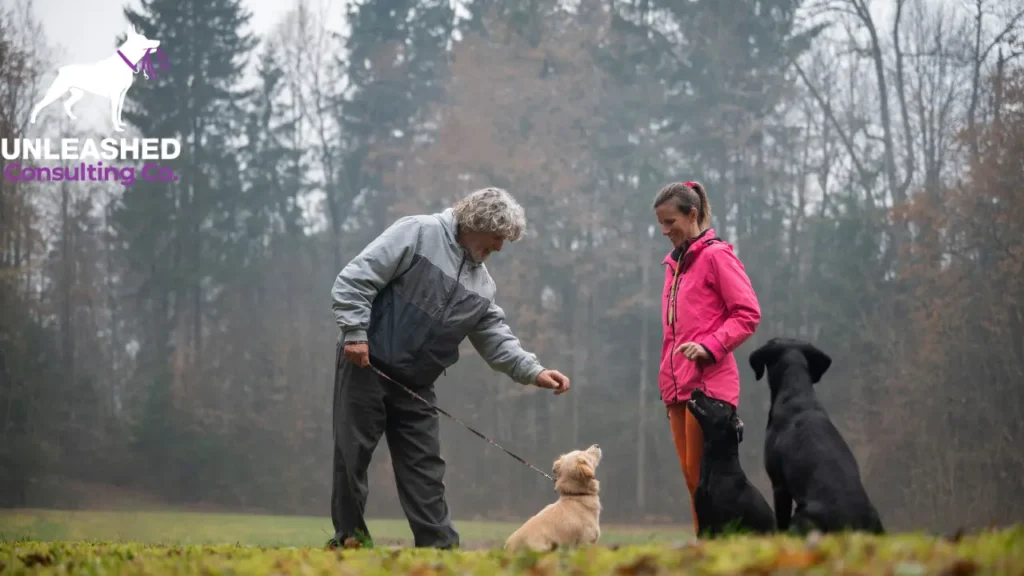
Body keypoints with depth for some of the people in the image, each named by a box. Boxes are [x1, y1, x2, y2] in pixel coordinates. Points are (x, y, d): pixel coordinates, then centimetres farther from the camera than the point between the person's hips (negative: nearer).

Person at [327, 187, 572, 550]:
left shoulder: (481, 284, 11)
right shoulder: (417, 234, -11)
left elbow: (495, 337, 8)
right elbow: (356, 278, -15)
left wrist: (533, 371, -7)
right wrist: (355, 333, -20)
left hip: (416, 382, 7)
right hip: (366, 364, -7)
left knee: (425, 465, 4)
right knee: (353, 453, -2)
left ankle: (439, 545, 6)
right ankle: (349, 538, 8)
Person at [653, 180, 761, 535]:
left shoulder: (716, 255, -4)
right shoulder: (674, 263, 18)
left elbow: (748, 313, -9)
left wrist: (710, 346, -20)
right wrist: (666, 380, 17)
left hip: (709, 383, -8)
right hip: (678, 386, 8)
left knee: (703, 474, -9)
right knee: (691, 477, 6)